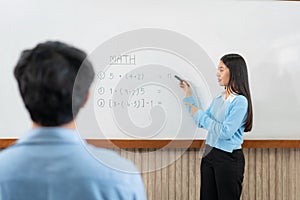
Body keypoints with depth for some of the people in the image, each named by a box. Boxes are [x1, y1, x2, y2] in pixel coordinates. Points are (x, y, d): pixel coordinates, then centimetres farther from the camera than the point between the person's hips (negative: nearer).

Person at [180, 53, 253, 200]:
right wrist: (189, 96, 14)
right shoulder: (218, 99, 9)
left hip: (228, 159, -8)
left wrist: (201, 115, -14)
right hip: (209, 155, 8)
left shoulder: (240, 101, -15)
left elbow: (225, 132, -21)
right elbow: (201, 123, 16)